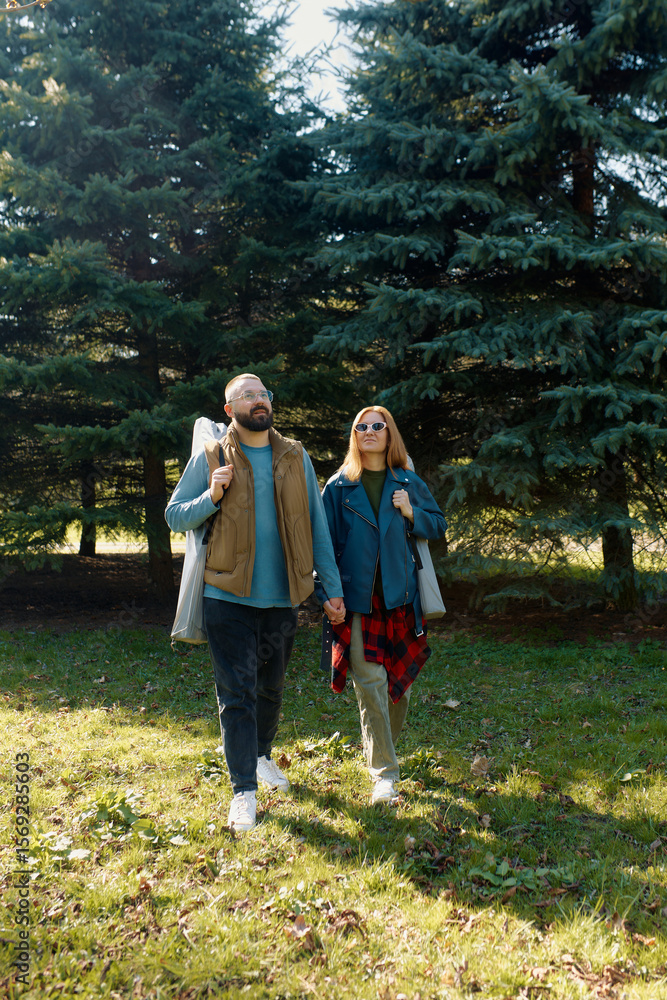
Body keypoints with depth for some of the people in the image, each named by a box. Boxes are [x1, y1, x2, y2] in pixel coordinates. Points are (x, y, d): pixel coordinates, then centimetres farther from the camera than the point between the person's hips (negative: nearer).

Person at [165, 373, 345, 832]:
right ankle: (244, 790, 9)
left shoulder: (296, 458, 6)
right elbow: (174, 516, 4)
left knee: (271, 687, 18)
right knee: (237, 693, -2)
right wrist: (212, 497, -15)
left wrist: (331, 586, 2)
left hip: (282, 598, 3)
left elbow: (317, 524, 6)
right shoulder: (210, 458, 1)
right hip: (228, 597, -2)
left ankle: (262, 756, 42)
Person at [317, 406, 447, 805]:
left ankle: (386, 744, 34)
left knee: (399, 679, 10)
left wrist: (410, 513, -7)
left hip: (399, 594, 2)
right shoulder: (339, 486, 3)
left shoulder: (409, 483, 8)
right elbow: (325, 541, 2)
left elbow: (439, 526, 13)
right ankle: (384, 773, -1)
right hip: (357, 597, -2)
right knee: (370, 681, -6)